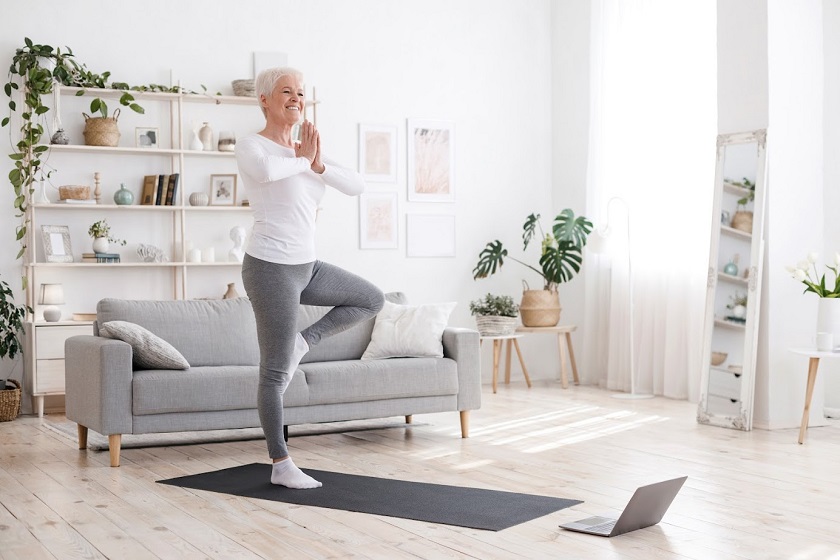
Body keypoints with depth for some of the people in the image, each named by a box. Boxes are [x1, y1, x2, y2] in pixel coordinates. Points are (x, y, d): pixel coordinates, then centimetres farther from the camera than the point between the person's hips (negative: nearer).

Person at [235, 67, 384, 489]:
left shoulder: (307, 150, 12)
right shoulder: (251, 146, -9)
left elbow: (357, 185, 2)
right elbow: (266, 170, -35)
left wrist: (318, 165, -13)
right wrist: (302, 160, -15)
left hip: (307, 265, 8)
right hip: (271, 267, -8)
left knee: (372, 300, 18)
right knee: (276, 372, -1)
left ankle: (303, 341, 15)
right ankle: (281, 466, 9)